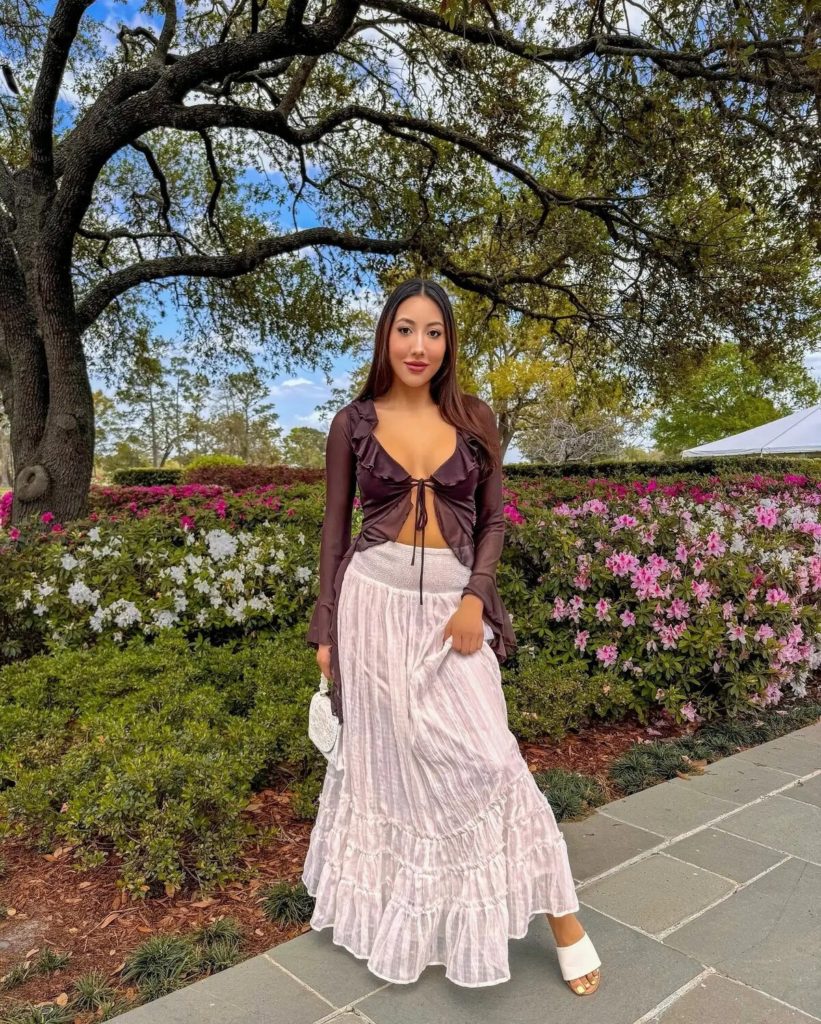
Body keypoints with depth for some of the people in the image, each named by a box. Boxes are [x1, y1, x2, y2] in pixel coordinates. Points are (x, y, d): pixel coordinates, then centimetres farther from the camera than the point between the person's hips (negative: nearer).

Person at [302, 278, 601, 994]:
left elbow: (493, 519, 7)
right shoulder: (354, 422, 2)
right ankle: (400, 912, 33)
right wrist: (326, 629, 4)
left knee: (482, 753, -3)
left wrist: (476, 598, -9)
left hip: (452, 602, 0)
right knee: (386, 752, 9)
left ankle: (561, 913, 18)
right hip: (375, 598, 1)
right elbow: (335, 526, 6)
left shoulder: (476, 418, 4)